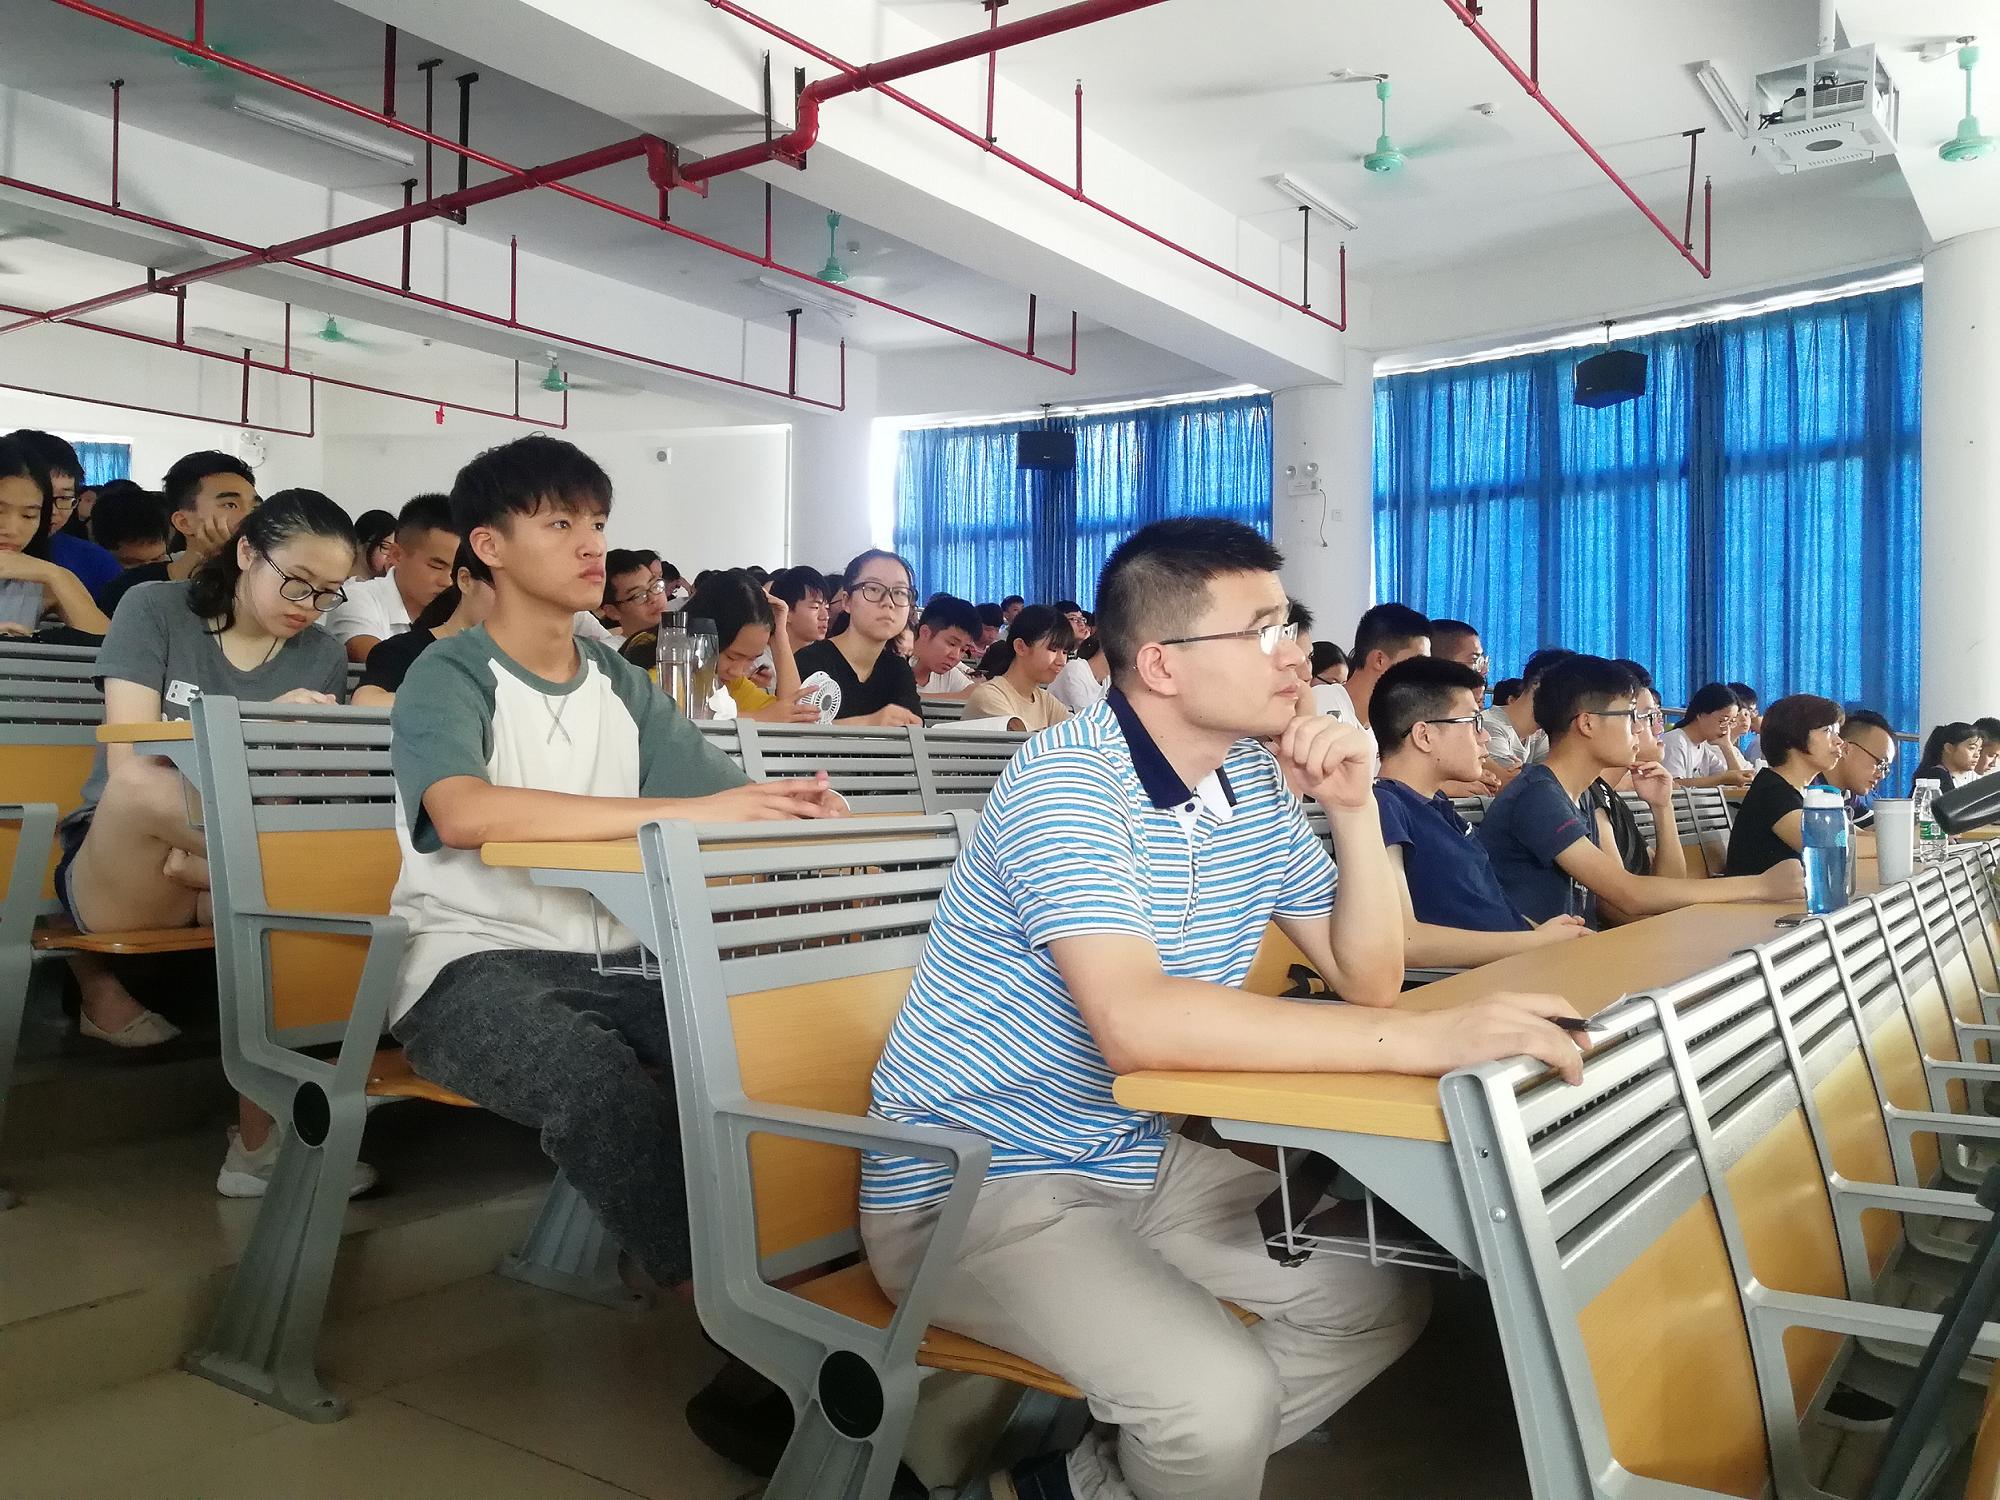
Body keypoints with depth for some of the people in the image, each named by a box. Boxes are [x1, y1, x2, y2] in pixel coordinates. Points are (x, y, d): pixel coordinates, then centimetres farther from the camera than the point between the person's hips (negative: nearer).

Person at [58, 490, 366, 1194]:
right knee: (140, 793, -39)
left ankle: (259, 1136, -27)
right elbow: (129, 769, -15)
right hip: (113, 865, -3)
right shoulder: (155, 610, -4)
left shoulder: (322, 657, 5)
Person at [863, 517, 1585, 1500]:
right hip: (971, 1188, -8)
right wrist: (1426, 1039, -40)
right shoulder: (1067, 785, -23)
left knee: (1382, 1297, 4)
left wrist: (1353, 811, -11)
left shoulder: (1257, 782, 2)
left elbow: (1367, 978, 5)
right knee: (1223, 1395, -27)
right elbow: (1136, 1023, -38)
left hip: (1138, 1161, 8)